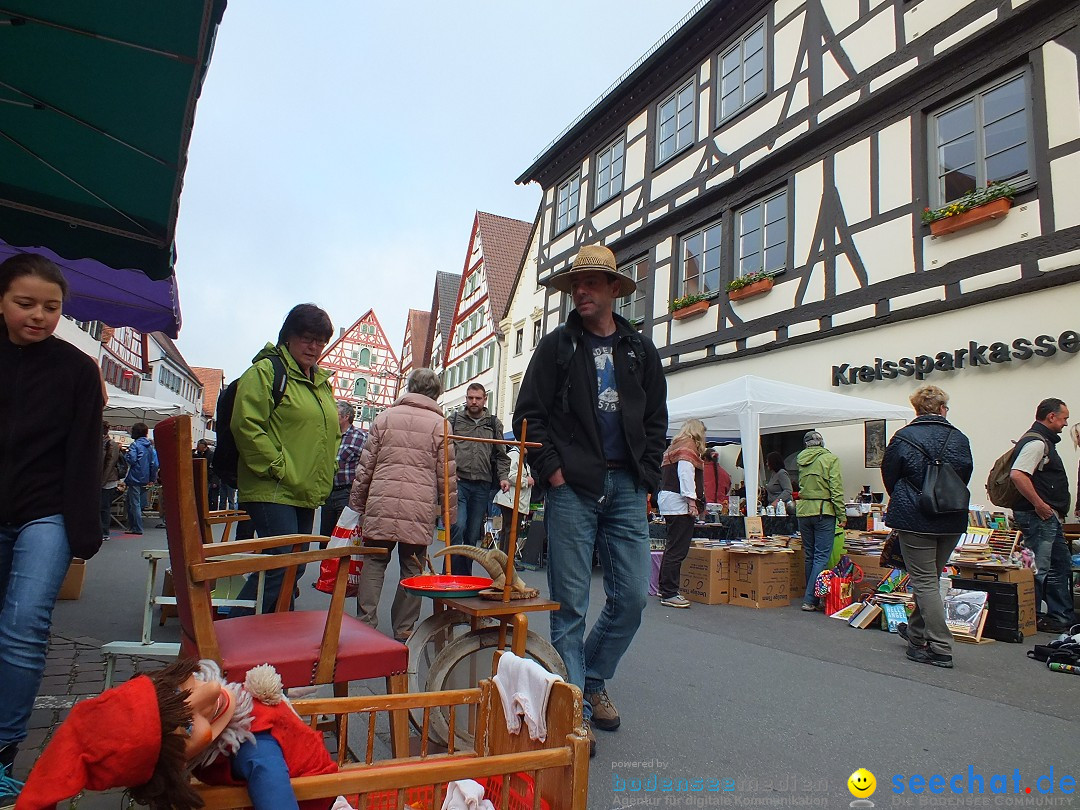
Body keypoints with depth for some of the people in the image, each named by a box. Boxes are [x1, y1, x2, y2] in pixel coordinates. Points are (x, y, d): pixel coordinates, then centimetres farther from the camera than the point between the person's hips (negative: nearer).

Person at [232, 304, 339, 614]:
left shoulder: (322, 382, 19)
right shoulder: (266, 371, -6)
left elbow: (332, 433, 28)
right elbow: (247, 426, -16)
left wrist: (326, 474, 15)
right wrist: (279, 469, -18)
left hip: (307, 494, 8)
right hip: (273, 492, -8)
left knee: (294, 569, 12)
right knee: (281, 564, -13)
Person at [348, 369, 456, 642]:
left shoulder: (385, 417, 9)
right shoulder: (440, 424, 4)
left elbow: (365, 465, 9)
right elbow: (446, 475, 3)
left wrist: (356, 503, 17)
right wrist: (450, 514, 11)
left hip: (381, 503, 1)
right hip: (420, 509, -1)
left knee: (374, 563, 10)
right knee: (412, 570, 8)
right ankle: (403, 632, 13)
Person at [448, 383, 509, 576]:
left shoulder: (494, 423, 14)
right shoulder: (454, 420, 9)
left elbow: (501, 455, 15)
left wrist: (503, 476, 1)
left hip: (482, 486, 2)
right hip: (458, 482, -2)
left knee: (473, 535, 7)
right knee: (457, 527, -17)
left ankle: (465, 575, 19)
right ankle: (451, 573, -7)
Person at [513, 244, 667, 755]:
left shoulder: (640, 350, 13)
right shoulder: (557, 346, 5)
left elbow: (656, 419, 15)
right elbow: (528, 415, 2)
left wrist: (646, 473, 4)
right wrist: (552, 470, -7)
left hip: (627, 489, 3)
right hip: (573, 488, -3)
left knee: (632, 597, 4)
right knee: (570, 603, -1)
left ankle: (594, 680, 27)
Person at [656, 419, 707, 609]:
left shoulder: (675, 446, 22)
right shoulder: (688, 447, -6)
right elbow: (686, 475, -17)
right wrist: (692, 502, -19)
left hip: (667, 500, 10)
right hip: (679, 503, -10)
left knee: (672, 547, 15)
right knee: (677, 549, -9)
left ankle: (666, 589, 21)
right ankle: (669, 594, -8)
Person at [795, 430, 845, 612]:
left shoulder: (801, 459, 7)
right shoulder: (830, 459, -5)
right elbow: (836, 489, -9)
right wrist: (841, 515, -6)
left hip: (803, 511, 5)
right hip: (824, 511, -5)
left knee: (809, 556, 14)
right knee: (822, 557, -3)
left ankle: (810, 596, 20)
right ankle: (810, 600, -8)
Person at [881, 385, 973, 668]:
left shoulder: (903, 438, -9)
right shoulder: (960, 439, 1)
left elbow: (889, 477, 1)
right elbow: (965, 478, 10)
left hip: (915, 519, -5)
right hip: (953, 521, 5)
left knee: (924, 581, 1)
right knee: (929, 578, 18)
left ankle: (940, 649, -1)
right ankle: (917, 632, 34)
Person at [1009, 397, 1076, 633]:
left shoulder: (1044, 441, 18)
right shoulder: (1036, 442, -17)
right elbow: (1017, 474, -30)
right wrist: (1039, 505, -25)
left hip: (1049, 516, 11)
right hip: (1038, 516, -11)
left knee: (1061, 566, 18)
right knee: (1038, 570, -4)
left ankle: (1062, 616, 28)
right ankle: (1031, 619, 5)